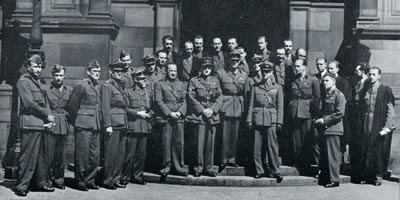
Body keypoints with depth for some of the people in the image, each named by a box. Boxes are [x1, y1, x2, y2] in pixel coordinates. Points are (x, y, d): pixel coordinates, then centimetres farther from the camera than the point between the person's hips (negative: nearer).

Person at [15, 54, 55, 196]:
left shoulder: (38, 82, 19)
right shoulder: (23, 82, -6)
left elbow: (45, 101, 15)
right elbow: (30, 104, -14)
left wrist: (49, 118, -1)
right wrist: (47, 115, -9)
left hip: (41, 125, 8)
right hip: (29, 125, -8)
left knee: (41, 156, 11)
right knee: (28, 156, -6)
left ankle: (42, 183, 19)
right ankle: (21, 186, 0)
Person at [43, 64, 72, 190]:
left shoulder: (69, 90, 11)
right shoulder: (46, 89, 2)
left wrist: (68, 116, 1)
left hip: (64, 126, 3)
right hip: (50, 125, -3)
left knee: (61, 155, 5)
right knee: (50, 155, -3)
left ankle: (59, 179, 15)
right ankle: (48, 179, 8)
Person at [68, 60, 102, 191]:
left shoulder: (98, 86, 15)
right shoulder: (81, 85, -7)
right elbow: (72, 106, -4)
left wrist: (98, 122, 14)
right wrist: (75, 122, 2)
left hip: (95, 125, 7)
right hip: (83, 126, -7)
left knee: (95, 155, 7)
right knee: (82, 154, -2)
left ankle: (90, 181, 17)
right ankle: (80, 182, 7)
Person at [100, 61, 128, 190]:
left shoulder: (120, 86, 18)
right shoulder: (107, 86, -7)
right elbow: (105, 107, -13)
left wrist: (125, 124, 14)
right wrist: (108, 125, -18)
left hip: (122, 125, 8)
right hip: (113, 125, -8)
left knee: (120, 154, 10)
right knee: (111, 154, -3)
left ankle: (116, 180, 18)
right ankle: (107, 181, 5)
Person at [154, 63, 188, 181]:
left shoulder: (181, 84, 18)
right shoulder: (160, 84, 5)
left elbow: (184, 101, 14)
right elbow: (159, 101, -3)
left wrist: (180, 112, -4)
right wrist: (169, 113, -11)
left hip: (179, 118, 4)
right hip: (165, 118, -3)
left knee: (179, 142, 3)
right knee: (166, 142, -4)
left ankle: (178, 167, 11)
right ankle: (166, 166, 6)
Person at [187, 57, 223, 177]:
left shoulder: (215, 81, 13)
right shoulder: (194, 81, 3)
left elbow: (220, 97, 8)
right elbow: (191, 98, -3)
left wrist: (212, 109, -7)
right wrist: (202, 110, -11)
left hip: (213, 116, 3)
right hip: (199, 116, -3)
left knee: (210, 143, 5)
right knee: (199, 143, -4)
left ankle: (209, 168, 13)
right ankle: (198, 168, 6)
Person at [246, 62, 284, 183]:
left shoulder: (277, 87, 9)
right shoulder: (255, 87, 12)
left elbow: (280, 106, 6)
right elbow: (251, 104, 10)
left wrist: (279, 121, -2)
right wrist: (249, 119, 2)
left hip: (271, 119, -2)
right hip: (258, 119, 2)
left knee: (272, 145, -6)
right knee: (257, 146, 1)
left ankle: (274, 171, -1)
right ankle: (259, 170, 9)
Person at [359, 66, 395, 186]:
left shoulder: (385, 90, -2)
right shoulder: (365, 89, 11)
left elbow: (390, 110, -5)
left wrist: (387, 127, -12)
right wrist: (362, 124, 5)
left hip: (379, 126, -4)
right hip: (367, 126, 4)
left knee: (379, 151, -1)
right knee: (366, 151, 3)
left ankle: (378, 176, 10)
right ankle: (367, 175, 13)